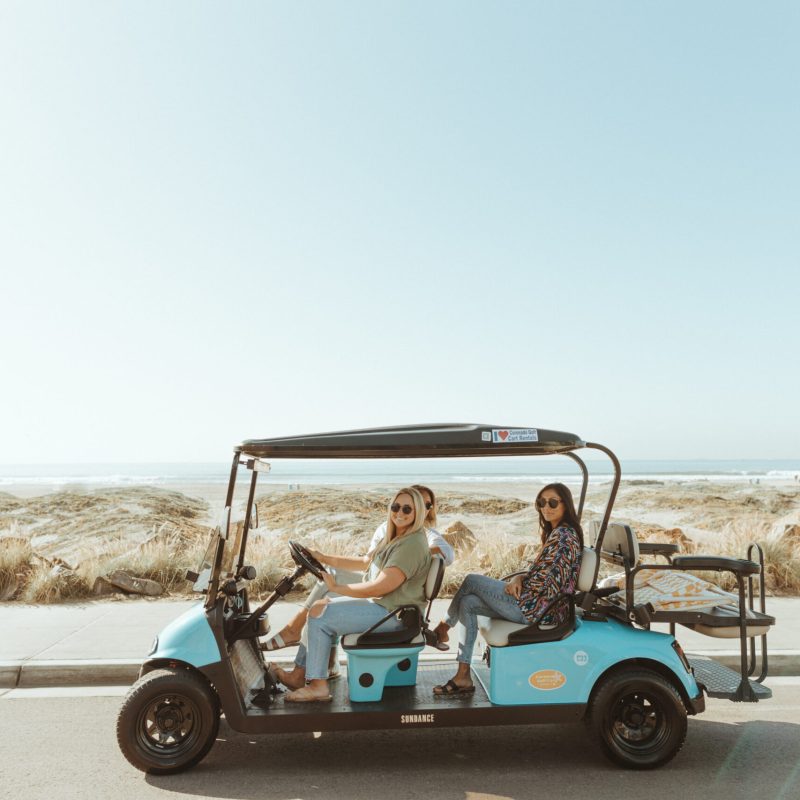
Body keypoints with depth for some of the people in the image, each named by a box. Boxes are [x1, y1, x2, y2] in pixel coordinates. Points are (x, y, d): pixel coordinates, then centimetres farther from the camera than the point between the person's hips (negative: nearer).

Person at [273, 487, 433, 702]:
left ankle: (318, 685, -4)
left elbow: (379, 587, -25)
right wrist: (324, 558, 14)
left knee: (319, 616, -12)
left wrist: (336, 587, -17)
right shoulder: (396, 538, 12)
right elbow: (365, 562, 20)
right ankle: (299, 674, 13)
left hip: (392, 613, -10)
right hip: (378, 603, 10)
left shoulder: (412, 544, -21)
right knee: (319, 607, 9)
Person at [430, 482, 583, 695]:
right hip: (539, 604, 10)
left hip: (535, 608, -10)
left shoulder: (562, 535, -16)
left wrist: (517, 581, -3)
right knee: (467, 603, 4)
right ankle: (463, 677, 3)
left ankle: (443, 627, 19)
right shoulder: (558, 532, 15)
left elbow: (543, 581, -21)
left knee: (471, 581, -4)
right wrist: (520, 578, 0)